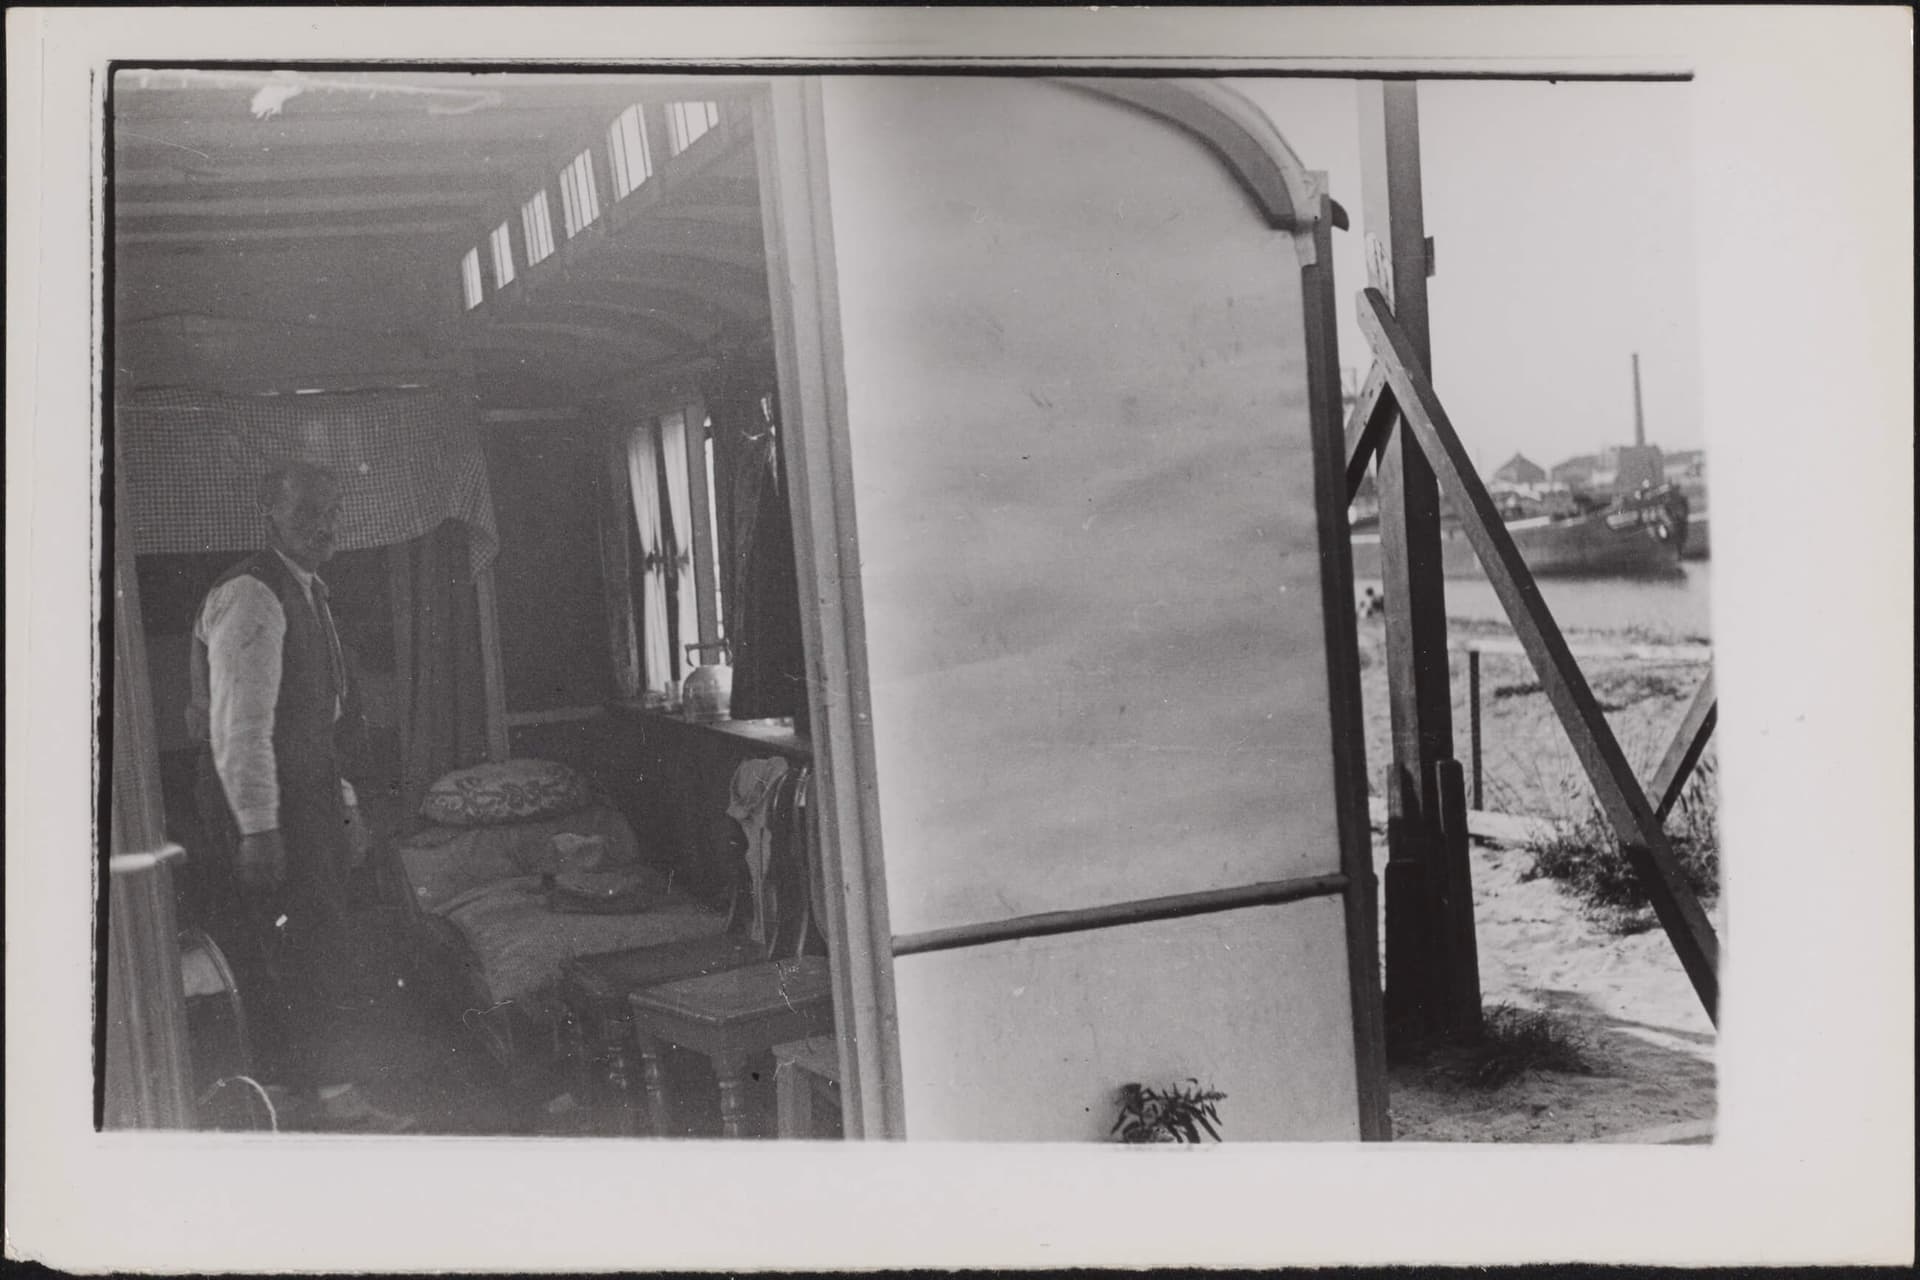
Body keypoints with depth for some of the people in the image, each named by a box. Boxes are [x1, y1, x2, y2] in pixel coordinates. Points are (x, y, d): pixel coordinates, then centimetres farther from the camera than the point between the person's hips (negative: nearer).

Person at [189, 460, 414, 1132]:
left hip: (306, 804, 9)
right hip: (261, 807, -9)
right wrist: (258, 826, -22)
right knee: (315, 954, -9)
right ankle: (331, 1099, -3)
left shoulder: (309, 593, 17)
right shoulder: (250, 597, -14)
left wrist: (344, 803, 20)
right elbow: (240, 722, -19)